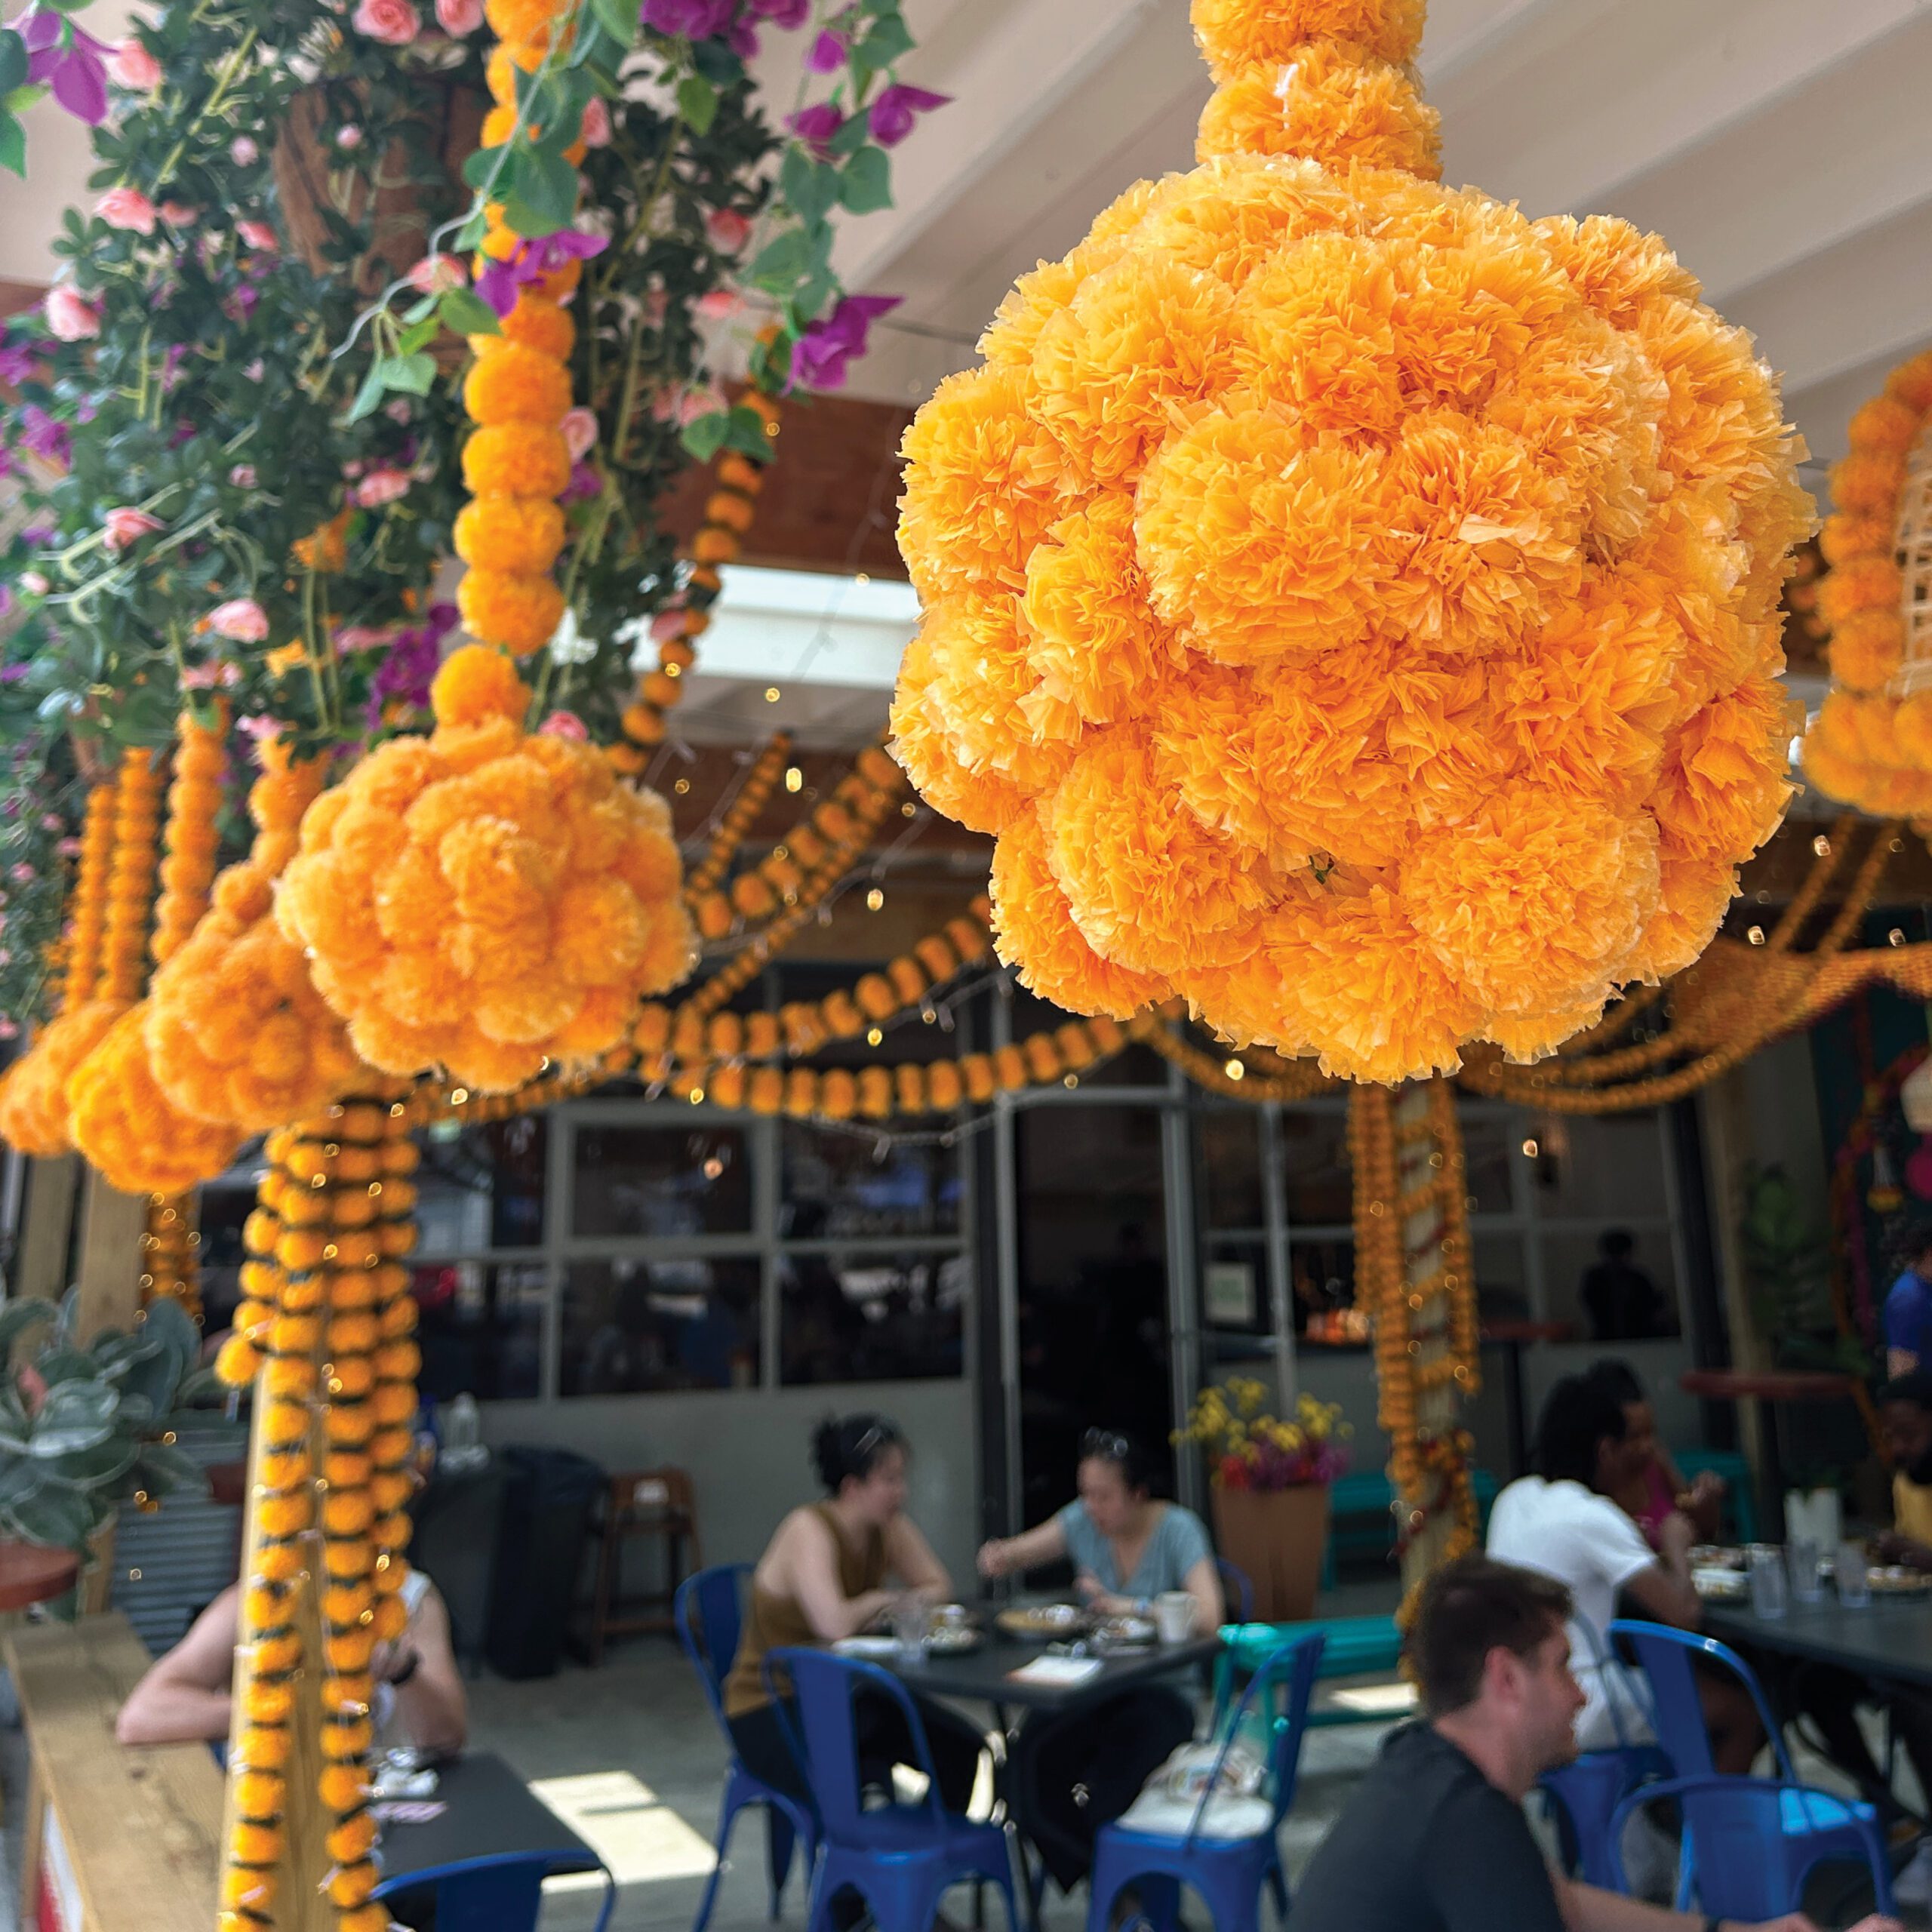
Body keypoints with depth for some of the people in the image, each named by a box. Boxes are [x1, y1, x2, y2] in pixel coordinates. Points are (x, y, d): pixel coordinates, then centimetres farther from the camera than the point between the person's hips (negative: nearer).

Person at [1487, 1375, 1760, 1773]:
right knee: (1744, 1711, 9)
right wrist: (1676, 1546, -3)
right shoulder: (1593, 1517, -19)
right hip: (1583, 1712, -8)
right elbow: (1685, 1614, -21)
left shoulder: (1513, 1499, 5)